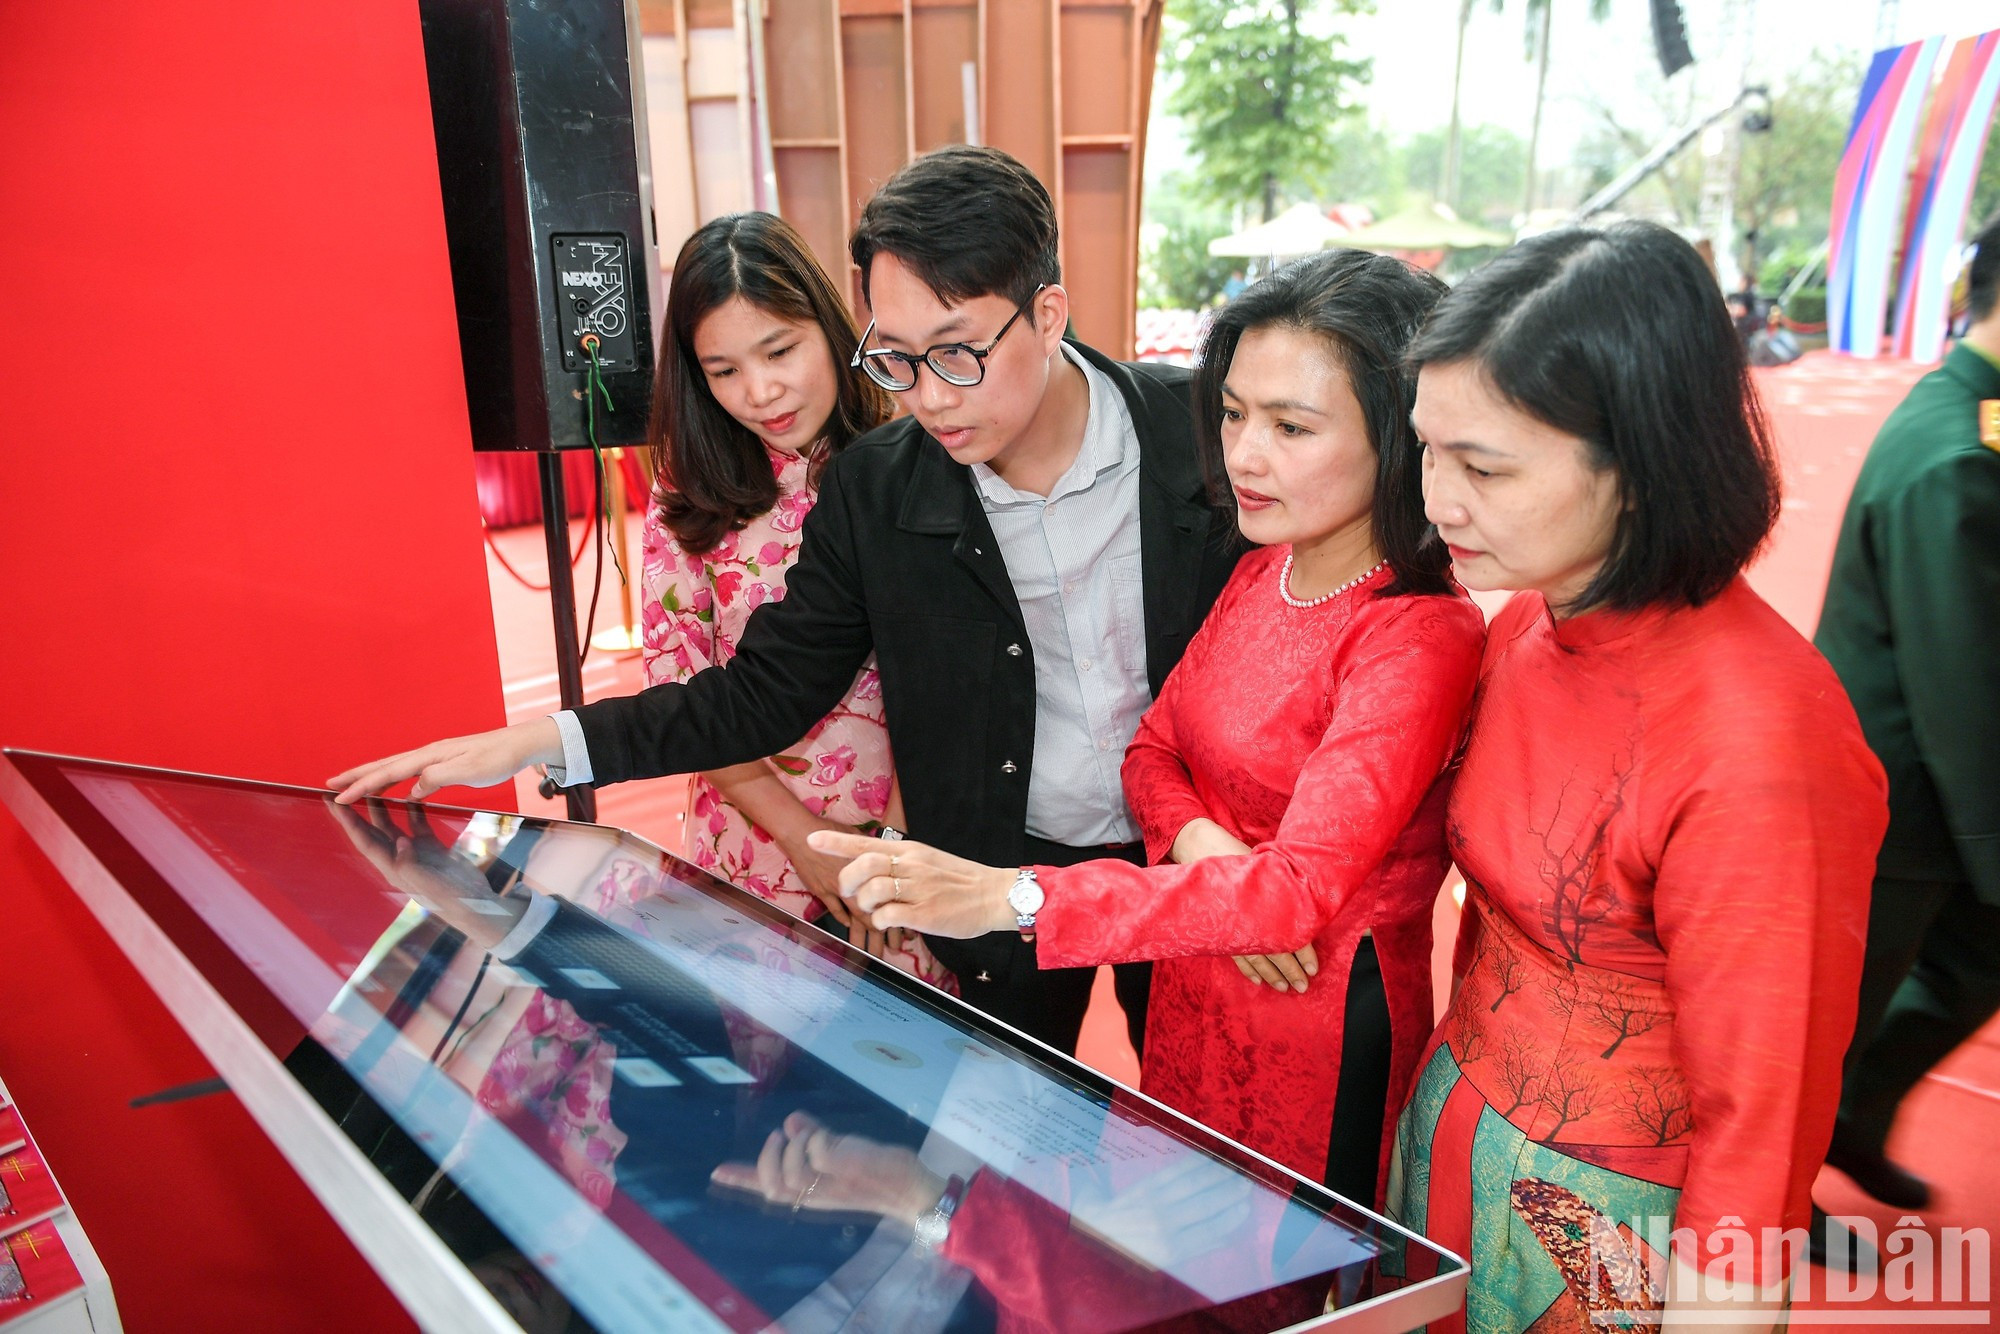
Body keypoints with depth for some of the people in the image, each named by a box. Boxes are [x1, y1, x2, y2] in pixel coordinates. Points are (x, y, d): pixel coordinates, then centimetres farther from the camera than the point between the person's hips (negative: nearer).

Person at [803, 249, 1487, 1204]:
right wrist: (1195, 839, -18)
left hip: (1322, 1016, -6)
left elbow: (1304, 888, -31)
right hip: (1192, 990, 7)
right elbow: (1154, 746, 7)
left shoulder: (1419, 638, -23)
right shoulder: (1259, 575, 3)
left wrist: (1010, 896, -40)